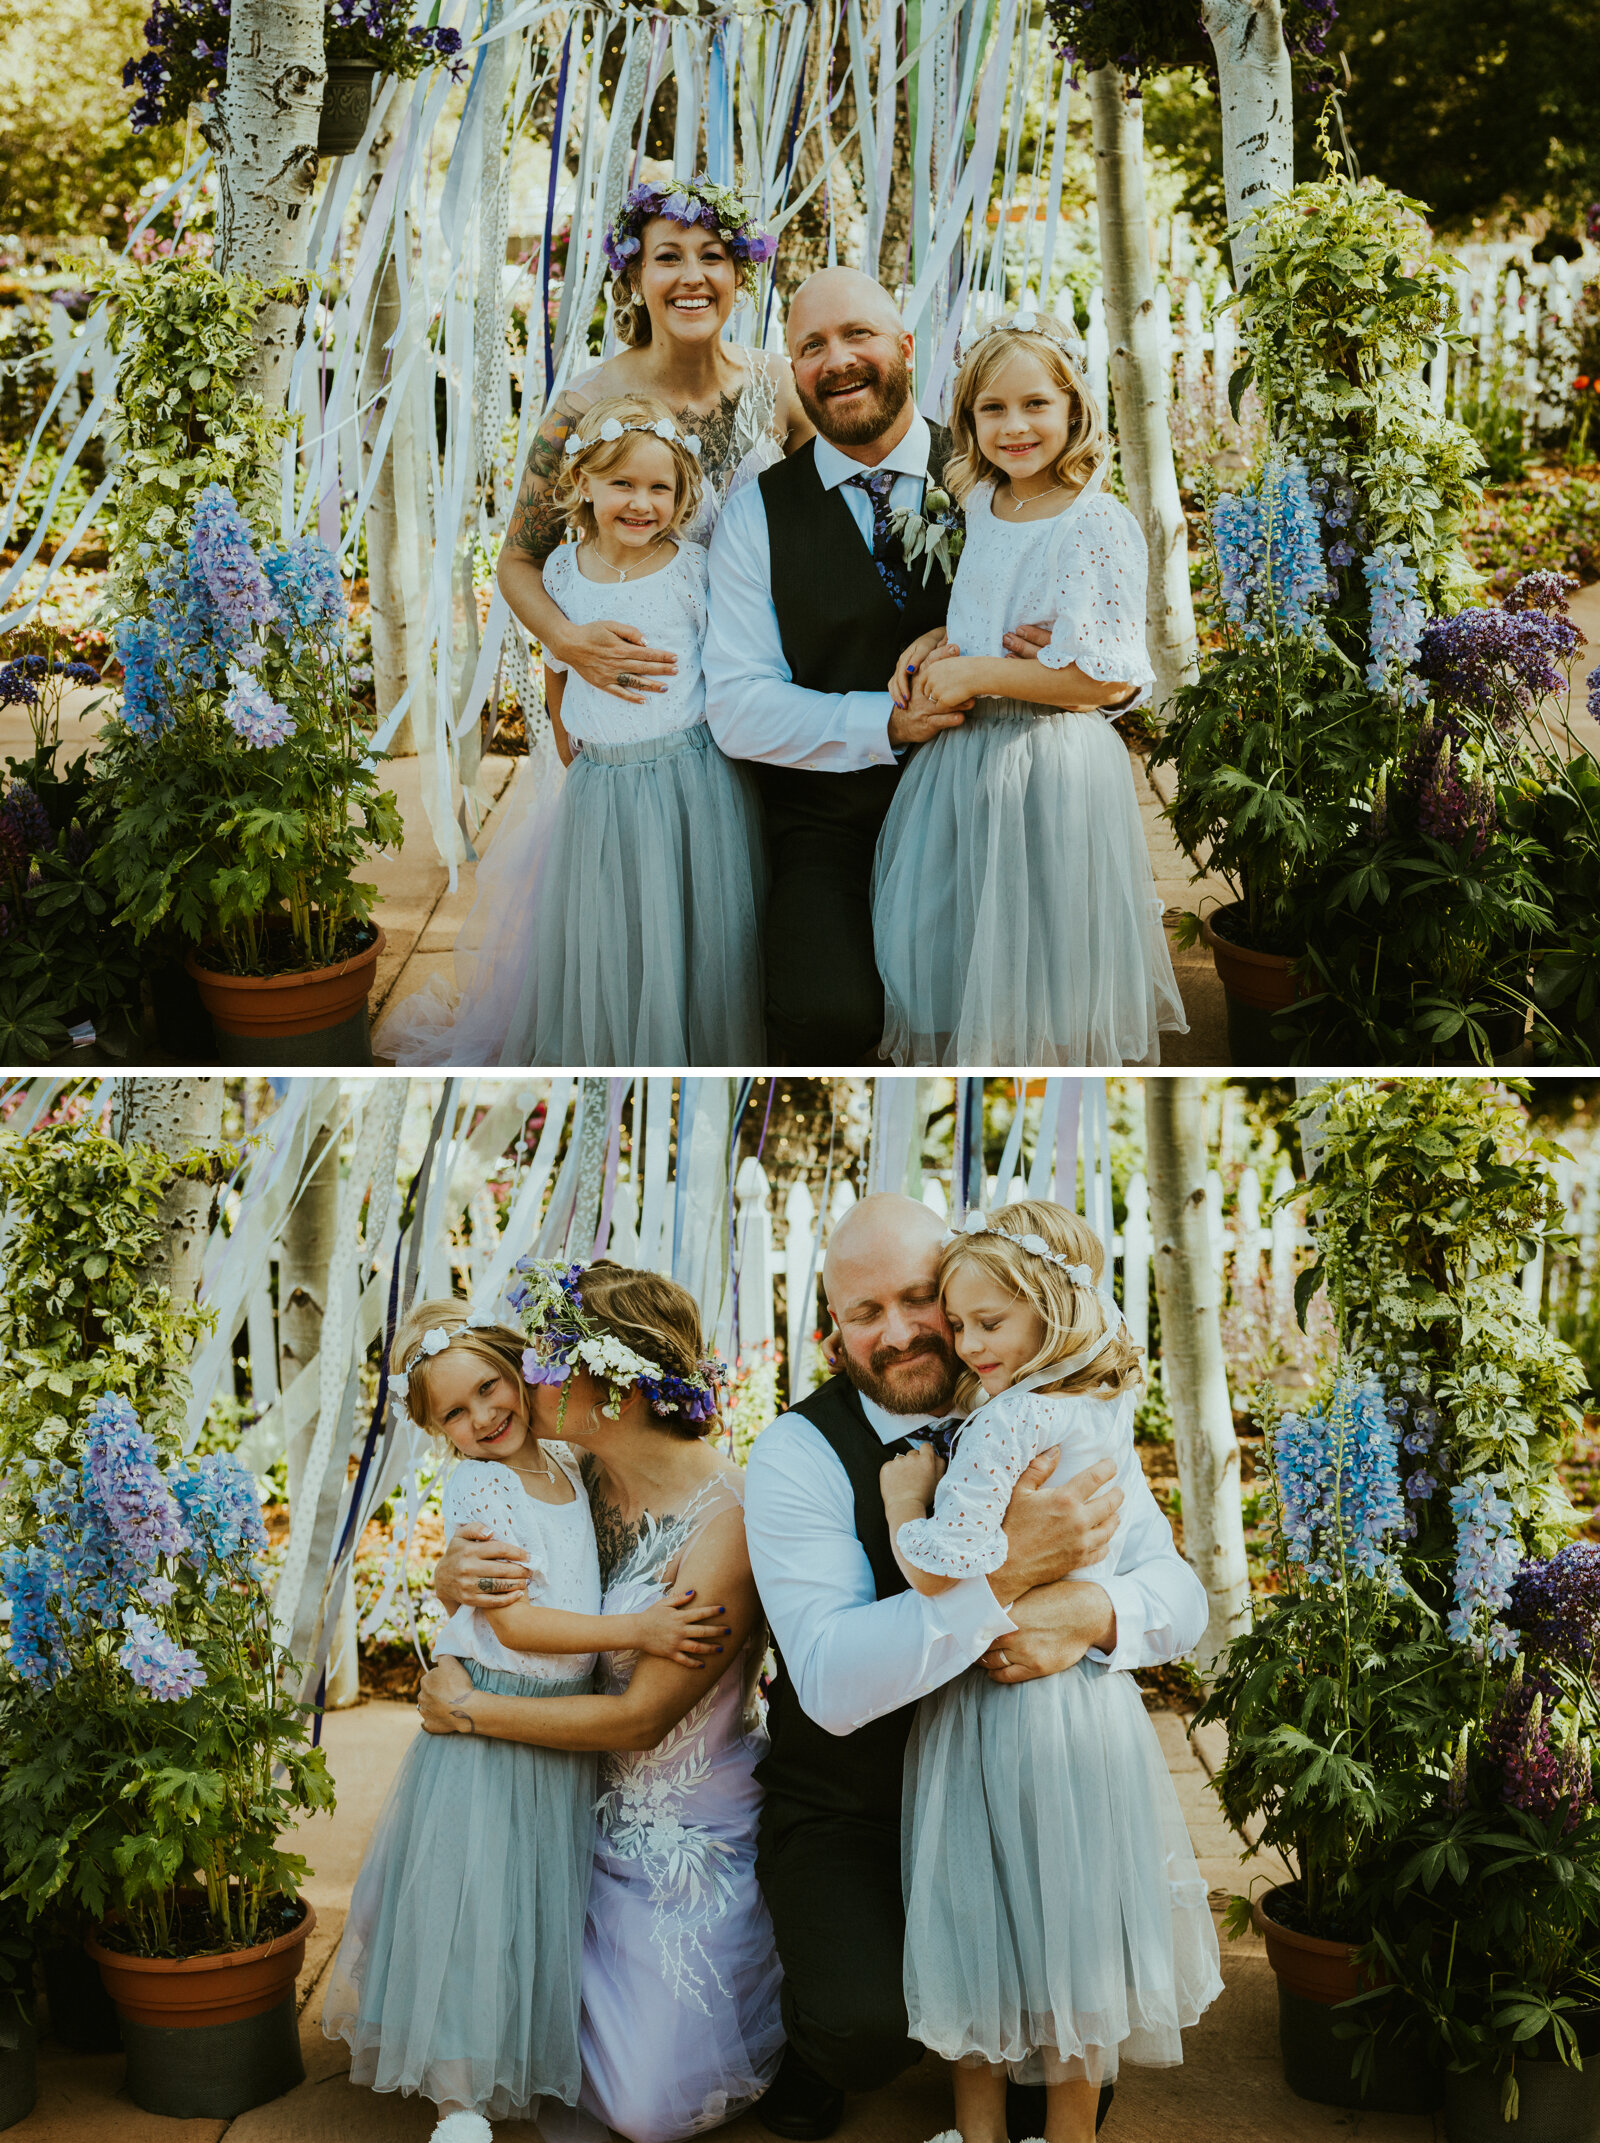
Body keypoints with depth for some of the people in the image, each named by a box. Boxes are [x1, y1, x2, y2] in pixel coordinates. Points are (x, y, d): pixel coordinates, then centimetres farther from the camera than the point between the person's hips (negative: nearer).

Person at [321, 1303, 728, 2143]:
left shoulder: (566, 1464, 7)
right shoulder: (476, 1484, -13)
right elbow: (513, 1623, -17)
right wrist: (636, 1629, -22)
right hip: (489, 1719, -6)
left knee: (547, 1898, 13)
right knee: (477, 1892, -2)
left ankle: (533, 2059, 26)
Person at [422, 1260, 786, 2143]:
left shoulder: (727, 1519, -26)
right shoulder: (584, 1479, -5)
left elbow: (642, 1715, -25)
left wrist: (468, 1707, -17)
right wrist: (450, 1577, -19)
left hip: (689, 1837, -6)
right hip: (591, 1806, 6)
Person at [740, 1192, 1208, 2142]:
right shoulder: (799, 1455, -16)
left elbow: (1182, 1595, -5)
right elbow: (833, 1685, -27)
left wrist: (1094, 1613, -29)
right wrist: (1005, 1574, -38)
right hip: (846, 1805, -3)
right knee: (870, 2021, -25)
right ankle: (815, 2050, 13)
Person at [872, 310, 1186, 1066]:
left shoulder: (1097, 524, -17)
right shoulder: (983, 502, 6)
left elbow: (1109, 678, -21)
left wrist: (976, 674, -18)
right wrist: (930, 644, 3)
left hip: (1048, 768, -7)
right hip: (965, 753, 8)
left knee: (1032, 955, 4)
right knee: (952, 945, 18)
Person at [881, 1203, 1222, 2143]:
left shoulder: (1008, 1420, -21)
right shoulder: (1108, 1412, 5)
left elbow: (945, 1571, -29)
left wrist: (905, 1500, -13)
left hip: (1002, 1705, -8)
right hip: (1097, 1702, 8)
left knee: (988, 1925, 7)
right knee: (1074, 1922, 16)